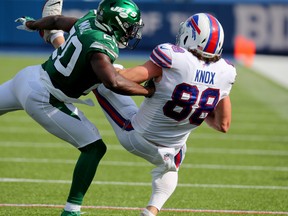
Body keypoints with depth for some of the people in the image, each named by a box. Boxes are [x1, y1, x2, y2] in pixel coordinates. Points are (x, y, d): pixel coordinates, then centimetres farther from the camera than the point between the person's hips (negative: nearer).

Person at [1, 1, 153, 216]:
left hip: (28, 76, 9)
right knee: (94, 148, -3)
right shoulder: (101, 46, -25)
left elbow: (57, 20, 19)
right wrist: (148, 91, -26)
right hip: (43, 99, -9)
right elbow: (113, 82, -41)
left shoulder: (89, 21, 0)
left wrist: (32, 24, 40)